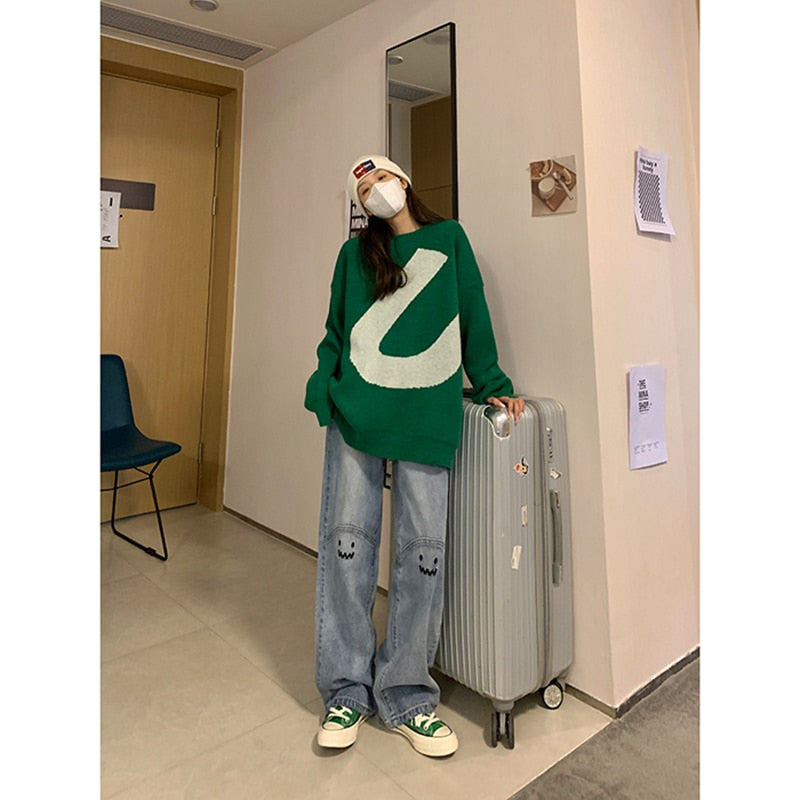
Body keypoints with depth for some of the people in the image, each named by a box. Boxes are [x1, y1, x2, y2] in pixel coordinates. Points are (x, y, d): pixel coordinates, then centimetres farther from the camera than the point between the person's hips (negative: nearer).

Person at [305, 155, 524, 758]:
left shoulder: (449, 238, 15)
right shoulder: (356, 252, 15)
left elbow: (474, 317, 14)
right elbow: (337, 331, 15)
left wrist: (491, 385, 10)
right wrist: (323, 390, 1)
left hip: (427, 416, 0)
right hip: (357, 413, 1)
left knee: (424, 549, 0)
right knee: (347, 540, 1)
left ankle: (405, 694, 18)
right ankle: (346, 691, 19)